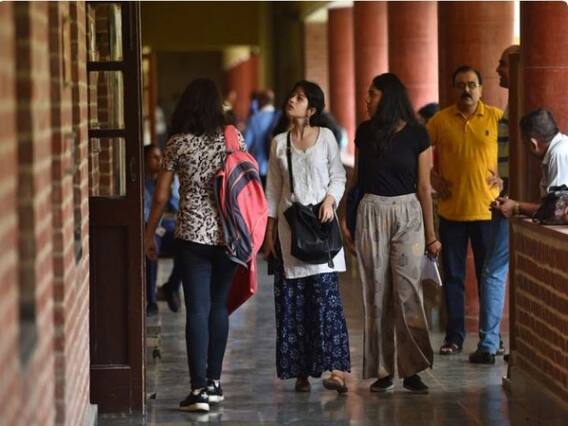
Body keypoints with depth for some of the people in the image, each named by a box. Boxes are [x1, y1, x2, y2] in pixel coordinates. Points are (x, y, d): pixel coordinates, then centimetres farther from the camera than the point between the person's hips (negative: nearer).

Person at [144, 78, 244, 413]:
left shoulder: (178, 143, -3)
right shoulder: (232, 138, 1)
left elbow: (161, 196, -1)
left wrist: (149, 234, 11)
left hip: (193, 235, -2)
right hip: (227, 234, 2)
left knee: (197, 310, -3)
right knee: (219, 306, 14)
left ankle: (199, 389, -8)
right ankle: (214, 382, 19)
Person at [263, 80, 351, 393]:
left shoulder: (326, 137, 4)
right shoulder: (279, 143, 11)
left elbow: (338, 176, 7)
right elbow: (273, 189, 13)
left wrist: (330, 200, -12)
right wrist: (269, 230, 9)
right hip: (289, 227, 3)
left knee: (326, 296, -12)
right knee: (292, 302, 0)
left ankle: (336, 368, -16)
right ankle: (301, 371, 5)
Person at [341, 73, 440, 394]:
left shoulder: (416, 135, -1)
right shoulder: (365, 132, 8)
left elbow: (424, 186, 1)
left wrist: (430, 233, 1)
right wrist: (346, 218, 9)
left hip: (408, 214, -2)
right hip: (371, 212, 2)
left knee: (407, 291, -7)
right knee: (377, 294, 2)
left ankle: (411, 370, -2)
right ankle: (382, 372, 7)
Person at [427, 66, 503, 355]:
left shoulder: (497, 117, -1)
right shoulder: (440, 120, 1)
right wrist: (433, 178, 2)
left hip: (487, 210, -1)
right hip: (451, 210, 1)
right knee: (453, 276, 6)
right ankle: (454, 336, 13)